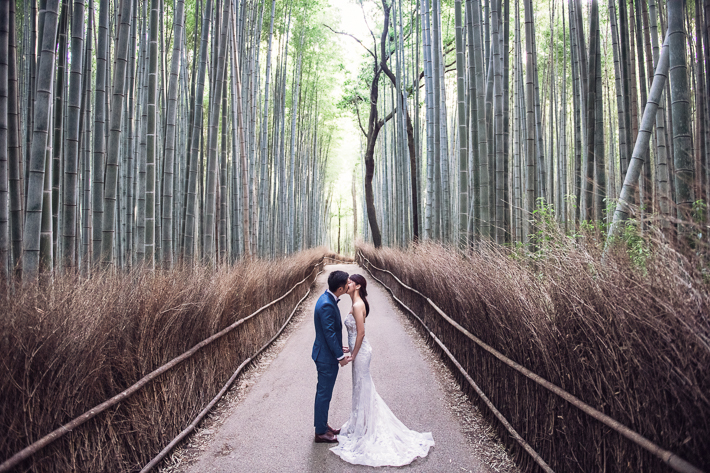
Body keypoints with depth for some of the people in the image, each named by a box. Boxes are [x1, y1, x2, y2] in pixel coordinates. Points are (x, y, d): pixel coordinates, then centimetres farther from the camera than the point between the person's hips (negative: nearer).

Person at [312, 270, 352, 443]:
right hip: (327, 357, -10)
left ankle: (322, 424, 36)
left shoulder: (328, 299, 4)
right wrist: (340, 356, -16)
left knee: (323, 393, 21)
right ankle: (321, 432, 19)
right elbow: (329, 333, -25)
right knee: (324, 394, 5)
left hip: (326, 353, 10)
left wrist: (339, 347, 16)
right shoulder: (327, 305, -27)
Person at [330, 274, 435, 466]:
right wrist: (351, 349, 16)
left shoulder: (358, 305, -22)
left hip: (360, 351, -9)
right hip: (359, 350, 9)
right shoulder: (357, 304, 7)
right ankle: (361, 424, 34)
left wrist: (353, 355, -16)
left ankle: (364, 429, 19)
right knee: (362, 387, 19)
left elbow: (361, 332, -23)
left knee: (362, 388, 4)